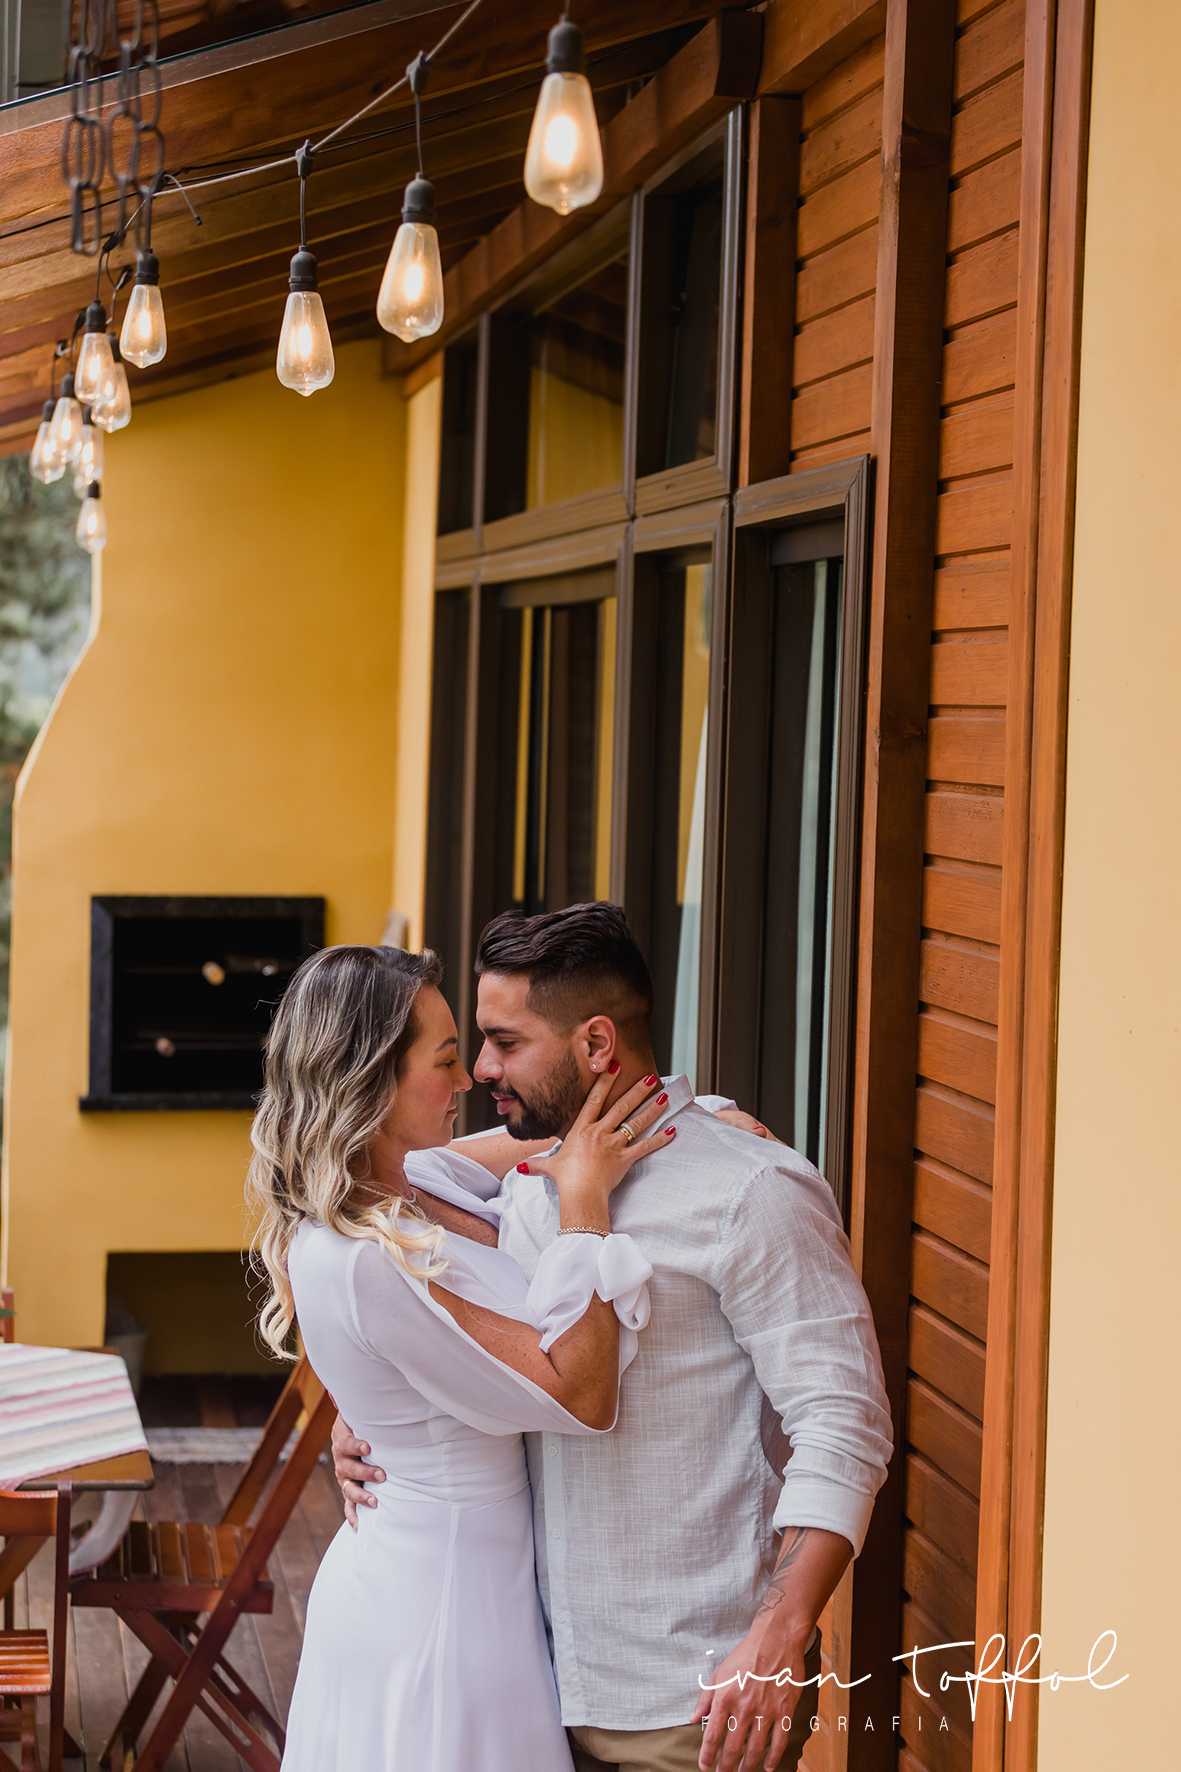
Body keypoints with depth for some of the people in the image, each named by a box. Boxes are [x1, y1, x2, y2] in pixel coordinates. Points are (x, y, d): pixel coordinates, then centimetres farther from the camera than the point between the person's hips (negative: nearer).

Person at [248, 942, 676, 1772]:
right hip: (444, 1604, -9)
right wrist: (586, 1200, -20)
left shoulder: (410, 1188, 1)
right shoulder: (362, 1266, -27)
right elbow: (581, 1395, -24)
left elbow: (527, 1145, 19)